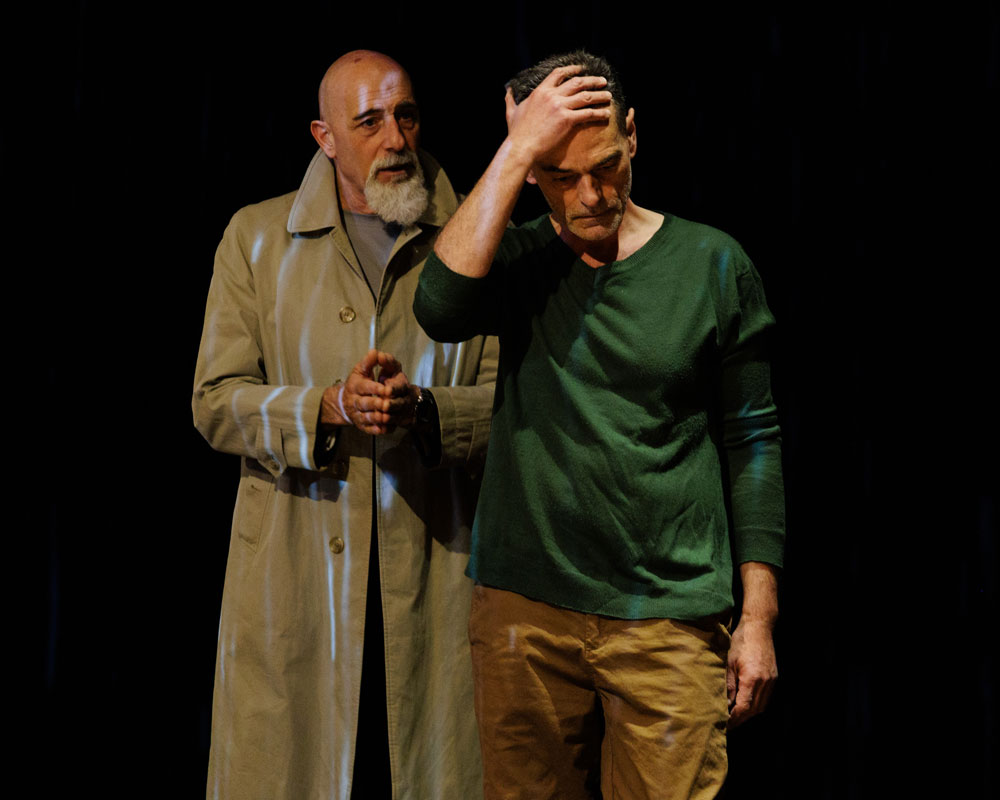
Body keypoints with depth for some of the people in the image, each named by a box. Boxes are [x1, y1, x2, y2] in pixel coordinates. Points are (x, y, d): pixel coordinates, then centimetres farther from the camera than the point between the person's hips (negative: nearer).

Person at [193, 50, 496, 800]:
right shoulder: (257, 237, 6)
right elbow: (215, 401, 1)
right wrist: (328, 406, -16)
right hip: (293, 569, 0)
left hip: (434, 565, 0)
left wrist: (423, 408, -18)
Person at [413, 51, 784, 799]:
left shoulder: (713, 265, 1)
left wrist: (759, 617, 1)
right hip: (524, 609, 1)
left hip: (669, 621, -1)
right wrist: (517, 150, -18)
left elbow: (752, 442, 4)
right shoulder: (520, 260, 3)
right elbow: (441, 308, -20)